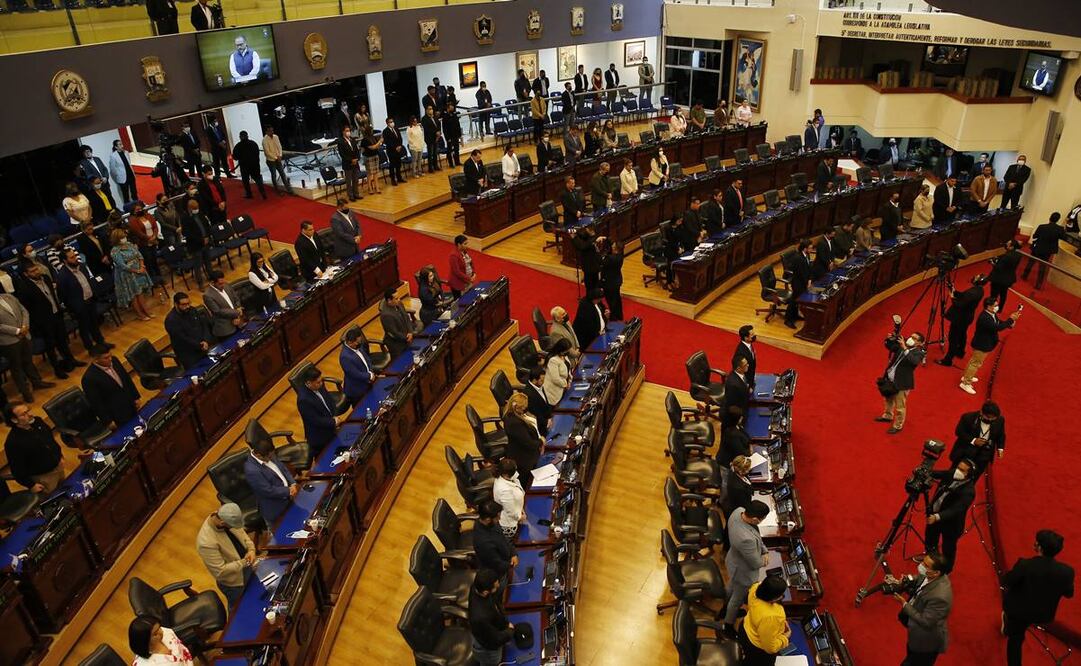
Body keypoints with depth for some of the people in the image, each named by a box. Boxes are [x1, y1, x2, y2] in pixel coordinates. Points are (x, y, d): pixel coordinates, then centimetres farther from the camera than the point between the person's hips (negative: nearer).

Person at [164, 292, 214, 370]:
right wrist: (200, 346, -16)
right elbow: (183, 339, -17)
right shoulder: (171, 320, -15)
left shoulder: (192, 310, 6)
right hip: (189, 355, -6)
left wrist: (206, 341, -12)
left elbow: (204, 324, 4)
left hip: (204, 345, 6)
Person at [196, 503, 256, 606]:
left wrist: (251, 549, -17)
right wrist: (244, 563, -27)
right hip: (233, 583, -6)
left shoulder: (225, 516, -19)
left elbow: (241, 532, -1)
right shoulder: (206, 542, -39)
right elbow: (221, 571, -31)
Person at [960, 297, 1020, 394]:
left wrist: (1010, 323, -13)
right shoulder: (984, 318, -33)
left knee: (974, 361, 25)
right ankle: (965, 383, 11)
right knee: (976, 363, 1)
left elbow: (999, 323, 5)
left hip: (984, 344, 10)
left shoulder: (992, 314, -2)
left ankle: (967, 377, 43)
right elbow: (997, 327, -35)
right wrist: (1010, 319, -30)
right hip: (981, 345, -10)